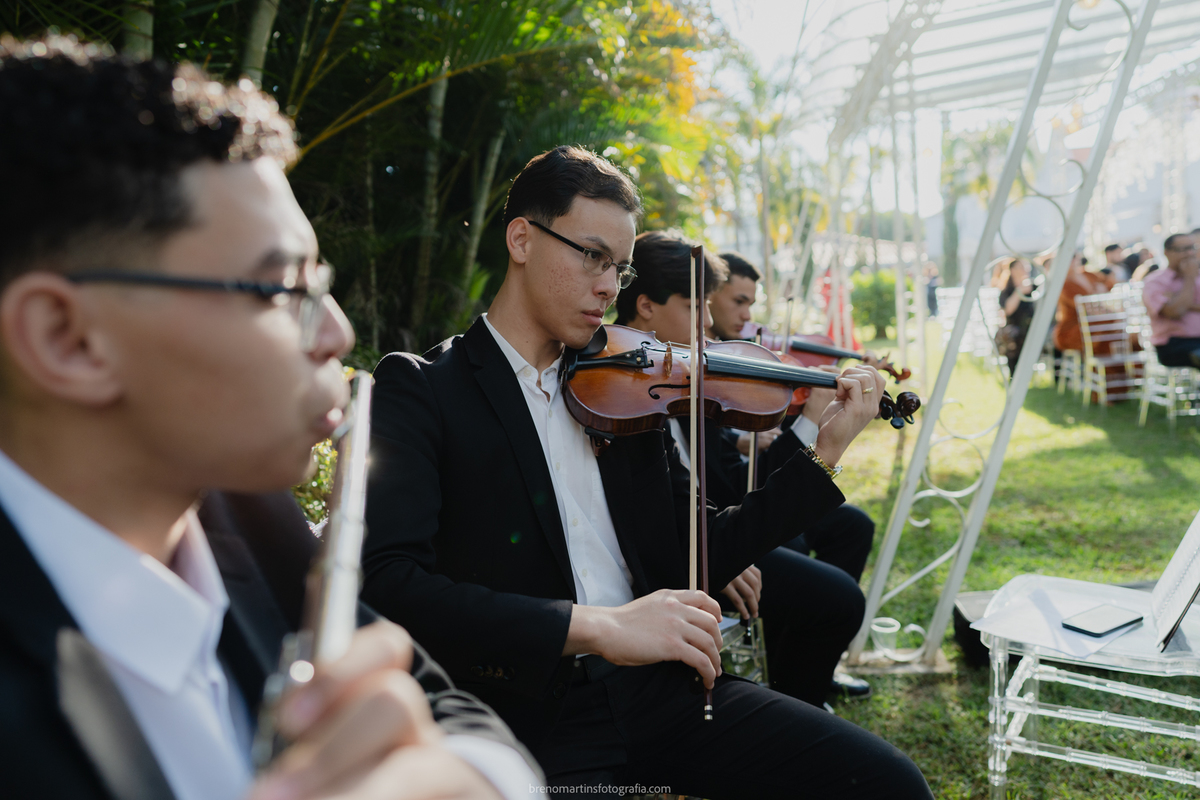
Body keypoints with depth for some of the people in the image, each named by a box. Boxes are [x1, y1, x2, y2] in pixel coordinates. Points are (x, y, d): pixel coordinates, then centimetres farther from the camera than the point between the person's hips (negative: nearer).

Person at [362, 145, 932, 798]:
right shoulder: (418, 389, -3)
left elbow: (696, 559, 15)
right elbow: (386, 584, -18)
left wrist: (823, 454, 8)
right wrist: (593, 626, -26)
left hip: (658, 682, 5)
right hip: (528, 716, -5)